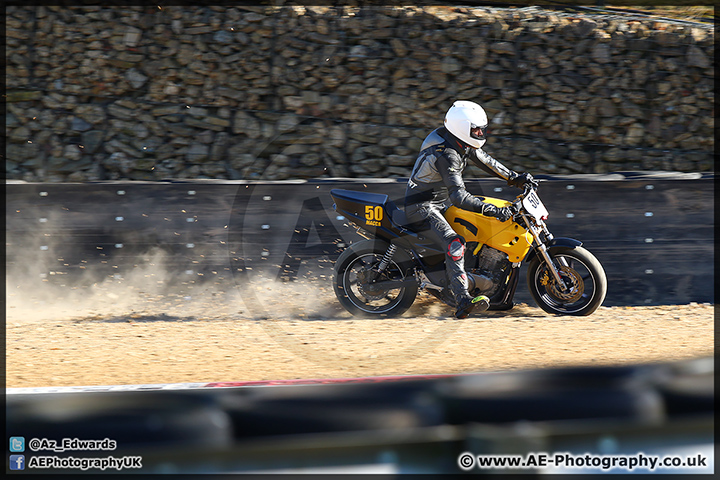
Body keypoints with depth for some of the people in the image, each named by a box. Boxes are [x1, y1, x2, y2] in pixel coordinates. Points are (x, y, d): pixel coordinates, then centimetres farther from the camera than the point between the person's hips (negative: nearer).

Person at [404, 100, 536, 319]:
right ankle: (463, 301, -43)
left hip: (439, 203, 11)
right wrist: (493, 210, -41)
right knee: (455, 244, -30)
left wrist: (515, 178, 14)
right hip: (422, 206, -11)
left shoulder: (462, 144, 3)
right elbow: (458, 197, -35)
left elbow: (485, 161, 19)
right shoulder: (446, 155, -27)